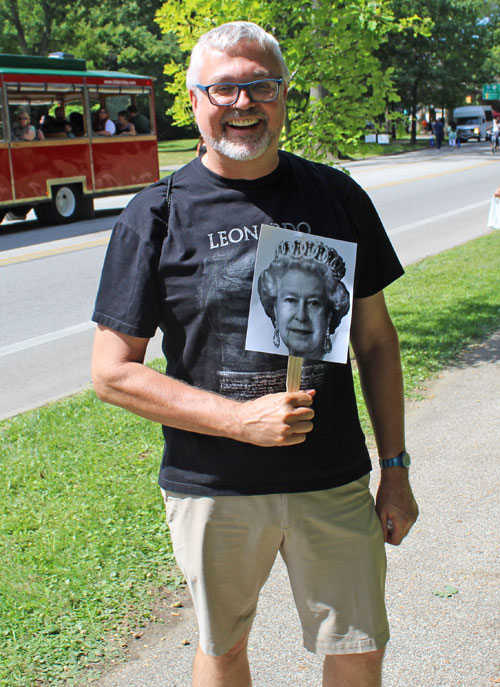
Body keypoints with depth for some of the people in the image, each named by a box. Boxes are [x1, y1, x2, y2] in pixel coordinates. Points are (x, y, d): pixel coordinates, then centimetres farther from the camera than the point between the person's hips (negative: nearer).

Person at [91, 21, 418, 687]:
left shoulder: (338, 198, 2)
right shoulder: (156, 215, -6)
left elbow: (375, 338, 8)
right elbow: (113, 371, -7)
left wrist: (395, 466, 5)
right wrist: (241, 419, -16)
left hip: (335, 482, 2)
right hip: (212, 488, -1)